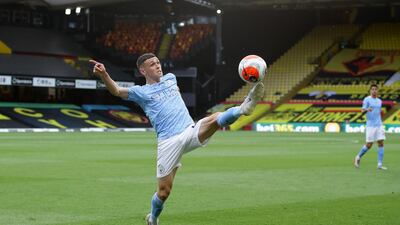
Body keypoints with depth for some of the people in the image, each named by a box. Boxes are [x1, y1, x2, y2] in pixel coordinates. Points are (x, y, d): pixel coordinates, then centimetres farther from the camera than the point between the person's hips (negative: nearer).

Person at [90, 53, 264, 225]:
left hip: (191, 131, 4)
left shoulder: (170, 78, 20)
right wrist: (103, 74, -29)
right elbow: (117, 91, -14)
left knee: (216, 119, -28)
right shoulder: (141, 92, 3)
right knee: (164, 191, 0)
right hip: (168, 142, -3)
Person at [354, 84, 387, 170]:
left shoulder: (379, 101, 14)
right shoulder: (367, 99, -3)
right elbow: (362, 110, -15)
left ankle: (380, 164, -3)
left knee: (381, 143, -4)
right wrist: (367, 109, -38)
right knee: (369, 145, -3)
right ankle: (358, 157, 22)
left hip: (379, 125, 5)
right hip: (370, 125, -5)